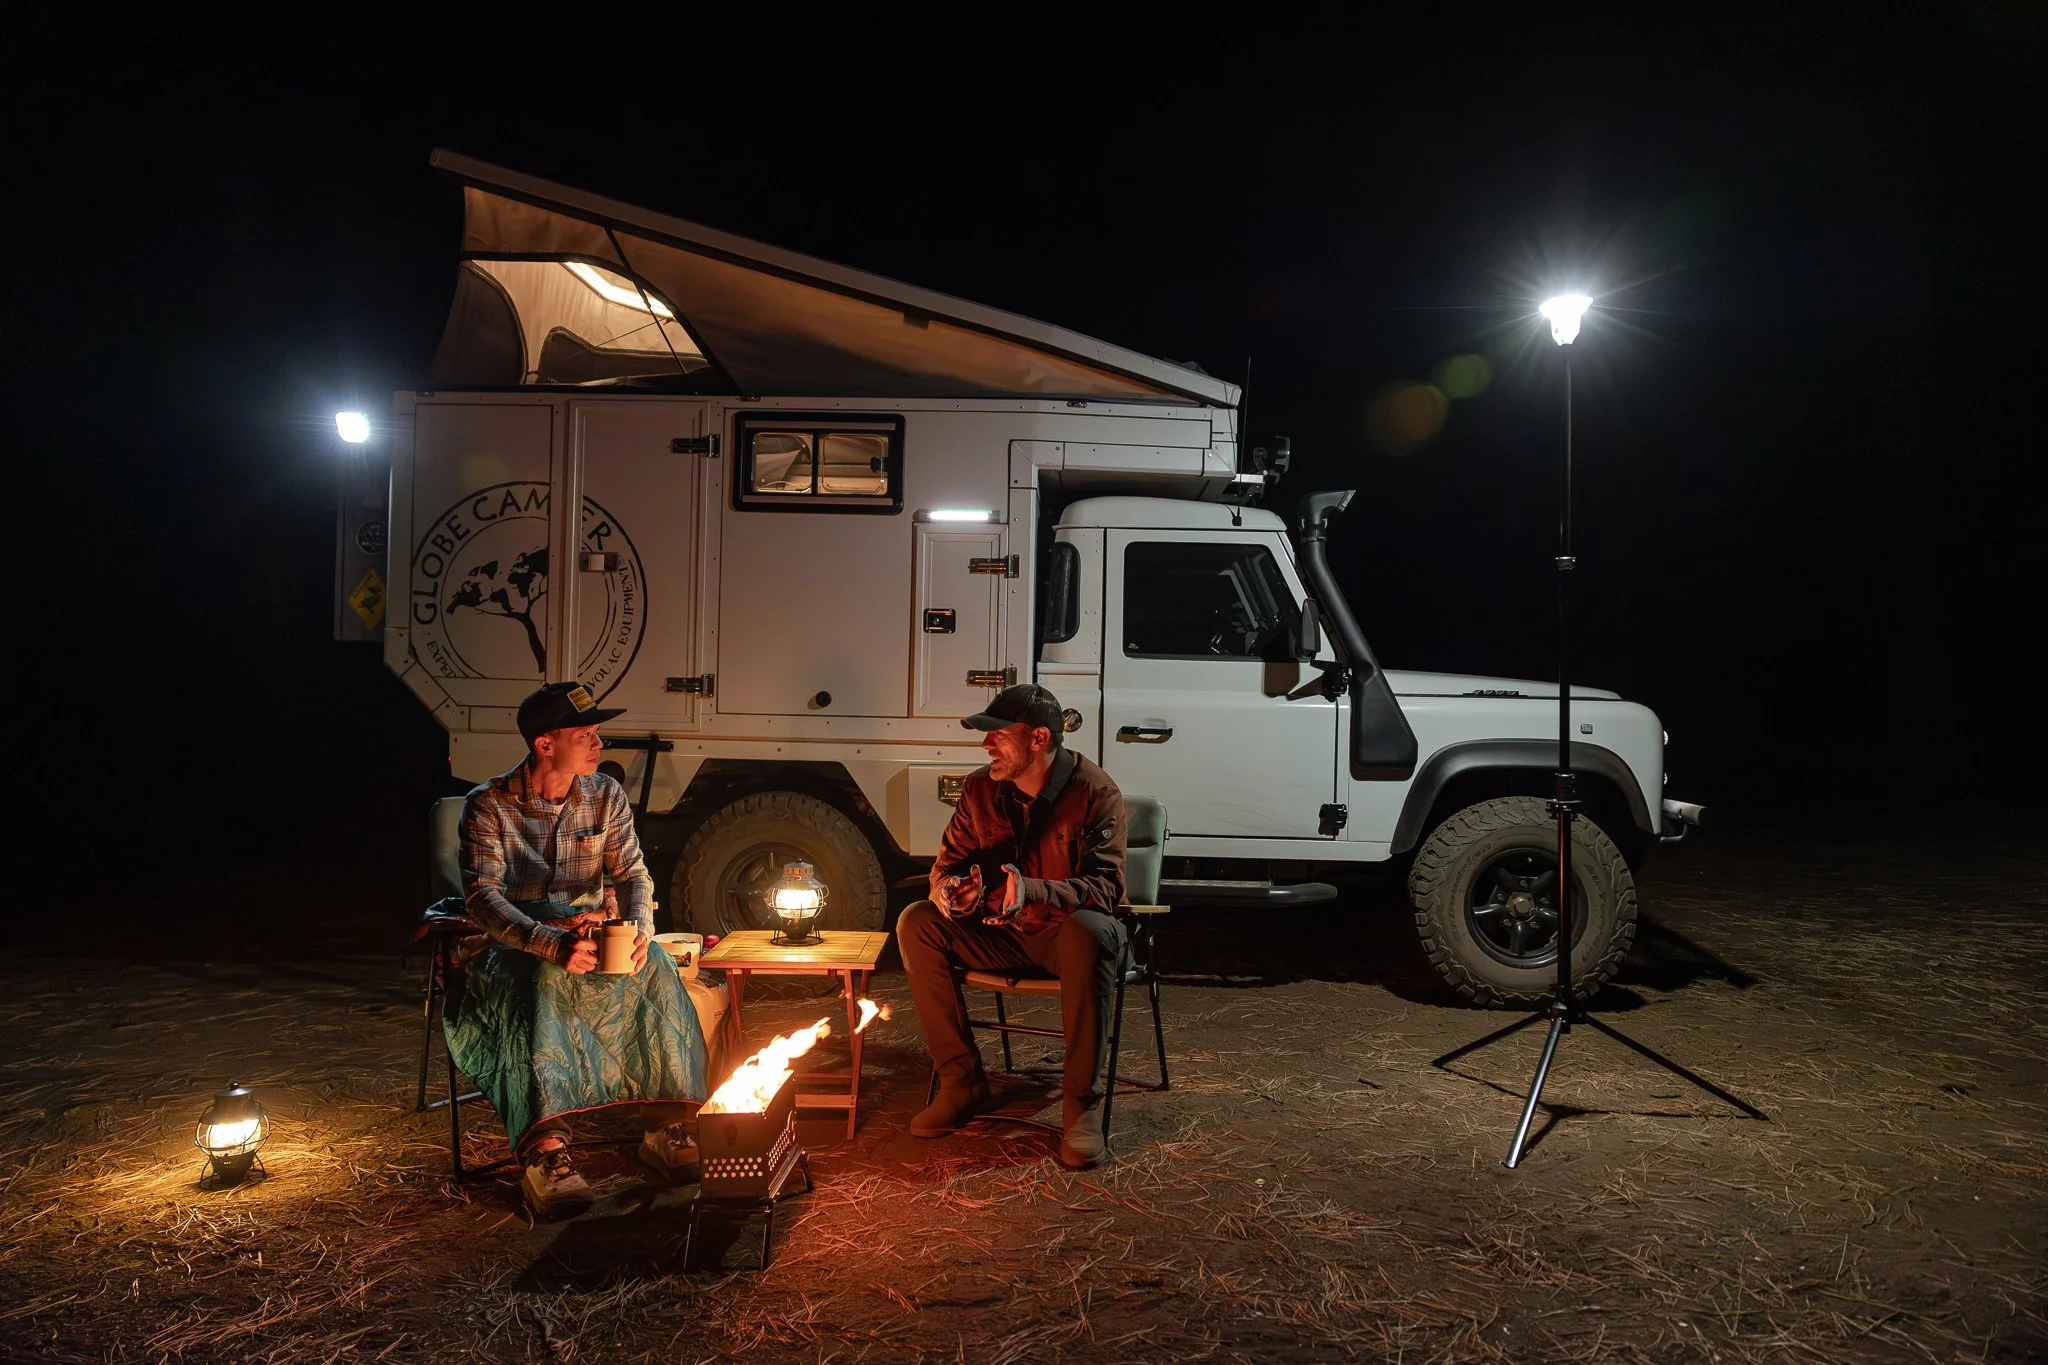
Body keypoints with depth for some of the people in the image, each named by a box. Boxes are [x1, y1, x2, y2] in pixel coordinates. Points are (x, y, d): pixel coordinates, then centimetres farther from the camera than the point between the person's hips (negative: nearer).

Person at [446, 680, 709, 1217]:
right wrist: (552, 943, -39)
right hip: (516, 943, -3)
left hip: (591, 932, 4)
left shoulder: (606, 796, 4)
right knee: (544, 979, -39)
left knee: (654, 967, -28)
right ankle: (544, 1152, -44)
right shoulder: (489, 805, -9)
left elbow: (633, 874, 0)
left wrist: (640, 927, -25)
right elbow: (481, 897, -21)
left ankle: (667, 1127, -23)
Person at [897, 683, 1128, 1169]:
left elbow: (1106, 886, -22)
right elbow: (947, 864, 4)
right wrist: (950, 892, -22)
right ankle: (961, 1083, -10)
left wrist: (1032, 890, -39)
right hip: (1002, 936, 5)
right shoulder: (981, 790, -2)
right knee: (916, 923, -16)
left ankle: (1081, 1102, -27)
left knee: (1088, 931, -40)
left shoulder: (1095, 792, -16)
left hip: (1065, 934, -5)